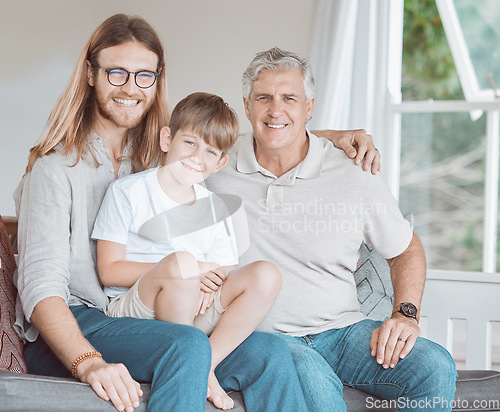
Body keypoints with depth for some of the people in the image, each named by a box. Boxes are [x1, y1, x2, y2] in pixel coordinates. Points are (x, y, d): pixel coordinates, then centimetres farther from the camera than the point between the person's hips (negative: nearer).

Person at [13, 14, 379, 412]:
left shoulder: (167, 153, 14)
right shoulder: (57, 166, -4)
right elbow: (41, 286, -14)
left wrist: (338, 136, 10)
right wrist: (87, 363, -31)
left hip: (148, 324, 5)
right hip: (67, 334, -5)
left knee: (270, 353, -21)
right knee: (187, 344, -34)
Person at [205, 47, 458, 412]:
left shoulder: (354, 175, 1)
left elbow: (407, 250, 14)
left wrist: (406, 314, -4)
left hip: (343, 330, 3)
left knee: (435, 368, -22)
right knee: (312, 380, -38)